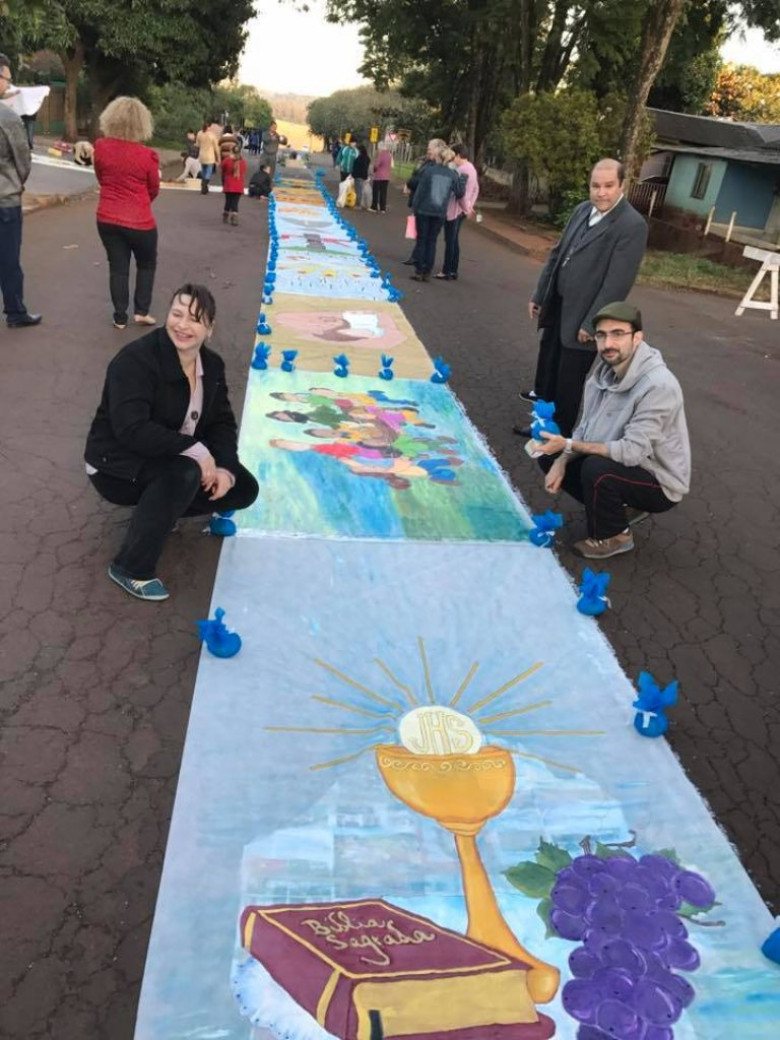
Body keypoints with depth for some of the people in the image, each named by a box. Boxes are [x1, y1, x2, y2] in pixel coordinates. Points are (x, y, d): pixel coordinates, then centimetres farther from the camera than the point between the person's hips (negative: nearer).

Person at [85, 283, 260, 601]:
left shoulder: (212, 365, -1)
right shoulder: (135, 360, -24)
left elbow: (222, 422, 0)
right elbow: (132, 429, -35)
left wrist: (225, 468, -19)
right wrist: (196, 450, -34)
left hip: (172, 464, 8)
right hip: (117, 465, -7)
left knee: (243, 489, -2)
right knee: (186, 472, -37)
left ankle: (155, 509, 13)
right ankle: (130, 568, -24)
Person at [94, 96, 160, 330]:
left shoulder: (100, 147, -4)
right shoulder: (147, 156, -14)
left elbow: (101, 179, 10)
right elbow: (154, 191, 0)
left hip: (107, 219, 3)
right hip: (139, 221, -3)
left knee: (117, 267, 11)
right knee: (147, 265, 18)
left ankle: (120, 318, 14)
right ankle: (141, 312, 15)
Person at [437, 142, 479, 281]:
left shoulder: (461, 170, -16)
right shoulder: (471, 168, 15)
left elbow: (459, 191, -21)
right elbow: (475, 189, 18)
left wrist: (465, 207, -13)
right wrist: (470, 206, 15)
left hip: (454, 210, -10)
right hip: (461, 210, 10)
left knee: (450, 241, -5)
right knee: (454, 240, 14)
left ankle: (447, 271, -3)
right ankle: (453, 271, 17)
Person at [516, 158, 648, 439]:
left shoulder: (632, 225, -18)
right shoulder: (582, 210, 6)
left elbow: (617, 282, -20)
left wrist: (591, 323, -20)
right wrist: (539, 294, 13)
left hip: (582, 315, -7)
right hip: (558, 304, 7)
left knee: (569, 377, 5)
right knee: (549, 356, 25)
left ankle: (558, 428, 22)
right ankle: (544, 395, 50)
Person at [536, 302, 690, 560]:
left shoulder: (658, 385, -30)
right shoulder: (606, 369, -5)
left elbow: (632, 451, -33)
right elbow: (586, 427, 2)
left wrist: (568, 445, -29)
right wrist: (561, 461, -15)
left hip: (659, 483, -8)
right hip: (623, 462, 8)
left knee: (596, 469, -34)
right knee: (549, 458, 2)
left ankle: (614, 536, -5)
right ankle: (622, 508, 13)